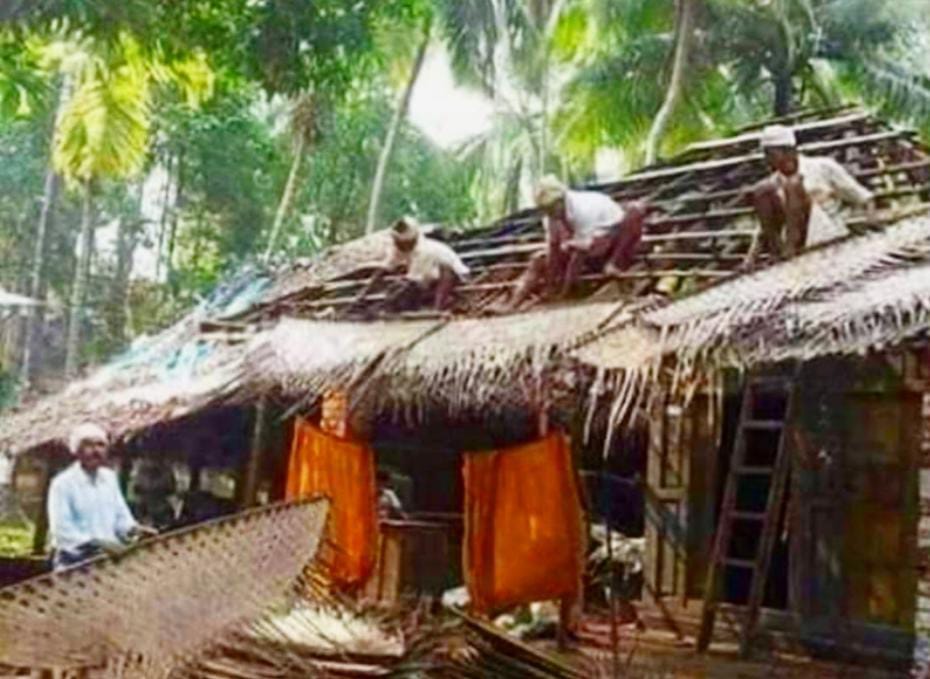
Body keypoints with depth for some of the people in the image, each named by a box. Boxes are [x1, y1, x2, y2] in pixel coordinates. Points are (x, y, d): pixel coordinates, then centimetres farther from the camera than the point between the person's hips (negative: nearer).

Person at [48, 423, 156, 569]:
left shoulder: (110, 478, 9)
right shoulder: (63, 483, -11)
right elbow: (62, 530, -18)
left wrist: (134, 529, -7)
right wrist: (97, 543, -28)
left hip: (108, 558, 6)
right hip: (74, 562, -6)